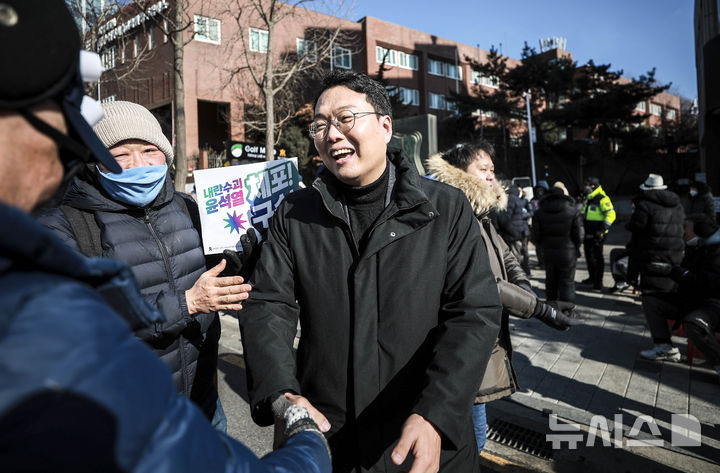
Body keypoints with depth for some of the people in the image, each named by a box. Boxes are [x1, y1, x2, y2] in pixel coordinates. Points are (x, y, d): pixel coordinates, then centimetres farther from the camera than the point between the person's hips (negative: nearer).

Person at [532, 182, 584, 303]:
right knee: (567, 283, 4)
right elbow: (579, 235, -8)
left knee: (551, 283, 18)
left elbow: (536, 236, -1)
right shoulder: (573, 211, -8)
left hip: (548, 253, 3)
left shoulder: (539, 212, 0)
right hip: (568, 253, -3)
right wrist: (574, 248, 10)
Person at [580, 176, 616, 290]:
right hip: (588, 233, 9)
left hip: (598, 234, -9)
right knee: (589, 255, 17)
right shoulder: (588, 199, 15)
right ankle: (592, 277, 32)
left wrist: (603, 230, -23)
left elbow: (611, 215, -20)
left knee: (598, 256, -6)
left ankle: (598, 282, 1)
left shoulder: (602, 199, -14)